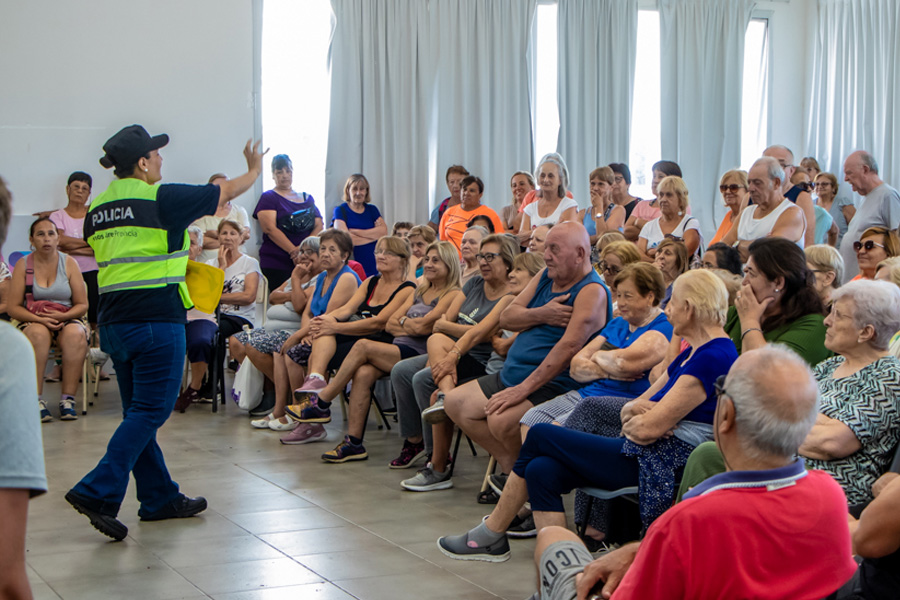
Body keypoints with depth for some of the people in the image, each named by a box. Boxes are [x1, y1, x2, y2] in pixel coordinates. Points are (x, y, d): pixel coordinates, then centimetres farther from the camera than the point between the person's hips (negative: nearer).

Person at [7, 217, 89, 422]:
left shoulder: (69, 263, 4)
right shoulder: (23, 265, 3)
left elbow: (82, 305, 3)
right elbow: (13, 307, -1)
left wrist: (62, 316, -16)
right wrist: (40, 319, -17)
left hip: (67, 320, 1)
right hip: (33, 321, -1)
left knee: (75, 334, -35)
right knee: (38, 334, -37)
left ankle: (68, 399, -33)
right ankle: (37, 400, -37)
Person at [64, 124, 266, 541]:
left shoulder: (98, 206, 10)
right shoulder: (161, 198, -9)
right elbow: (225, 192, 3)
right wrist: (253, 171, 24)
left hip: (112, 319, 8)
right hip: (156, 318, -8)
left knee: (139, 411, 13)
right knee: (150, 410, -5)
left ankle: (160, 498, 21)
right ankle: (97, 492, -15)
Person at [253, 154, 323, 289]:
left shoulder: (307, 198, 19)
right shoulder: (268, 198, 5)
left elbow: (319, 226, 9)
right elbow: (270, 228, -9)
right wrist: (293, 251, -17)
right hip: (276, 265, -4)